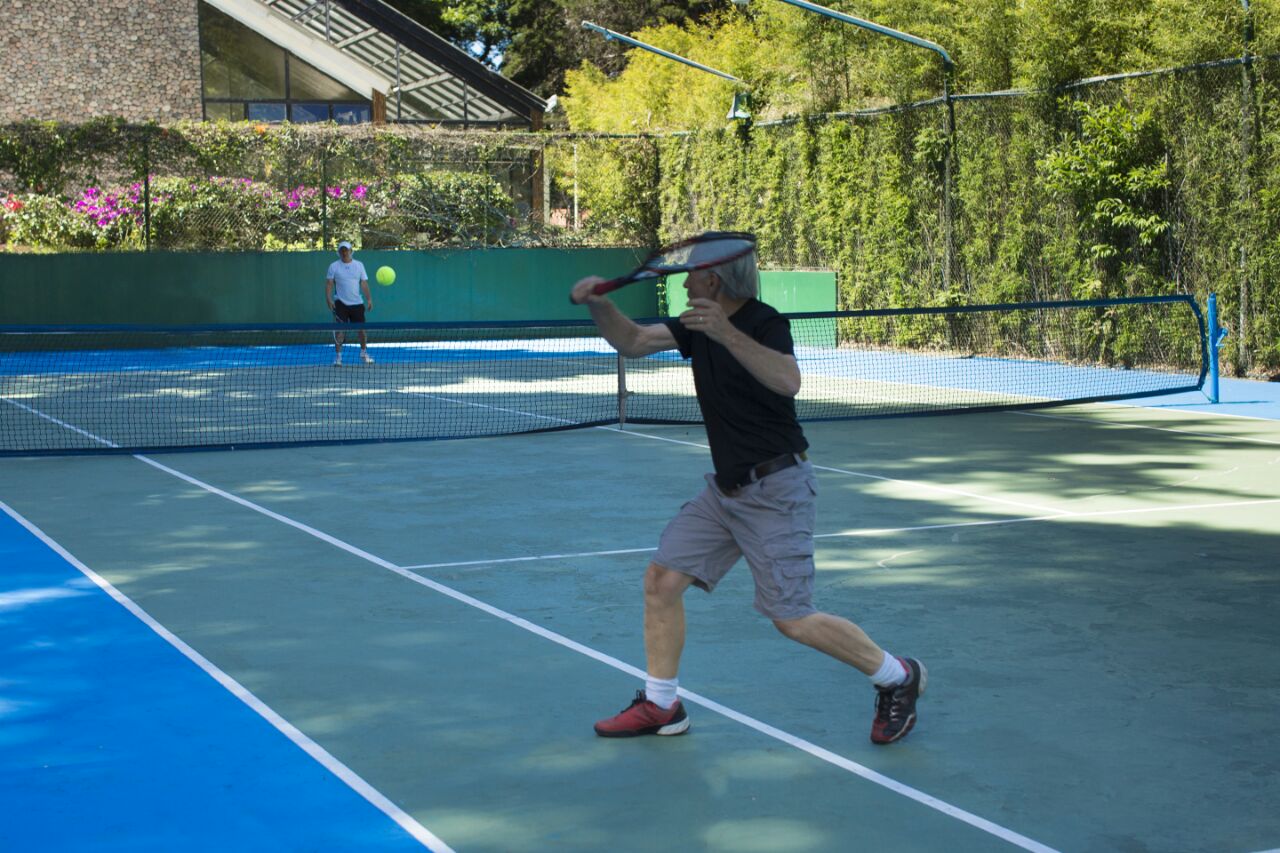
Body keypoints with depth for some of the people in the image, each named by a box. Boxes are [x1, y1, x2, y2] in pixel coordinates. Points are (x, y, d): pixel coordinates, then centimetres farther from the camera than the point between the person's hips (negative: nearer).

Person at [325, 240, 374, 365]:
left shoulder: (359, 265, 8)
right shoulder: (334, 266, 2)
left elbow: (364, 283, 6)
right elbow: (329, 284, -1)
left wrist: (369, 299, -4)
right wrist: (328, 299, -14)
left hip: (357, 303, 2)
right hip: (341, 303, -2)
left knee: (361, 328, 5)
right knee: (340, 330, -7)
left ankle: (364, 352, 23)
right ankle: (338, 356, -1)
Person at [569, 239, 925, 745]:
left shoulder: (764, 323, -18)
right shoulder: (695, 326, 7)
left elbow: (788, 381, -37)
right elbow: (632, 341, 8)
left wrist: (726, 334, -46)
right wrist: (598, 302, -10)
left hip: (774, 489, -8)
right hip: (725, 489, 8)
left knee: (792, 620, -8)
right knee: (661, 580, 2)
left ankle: (898, 677, 11)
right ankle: (660, 707, 14)